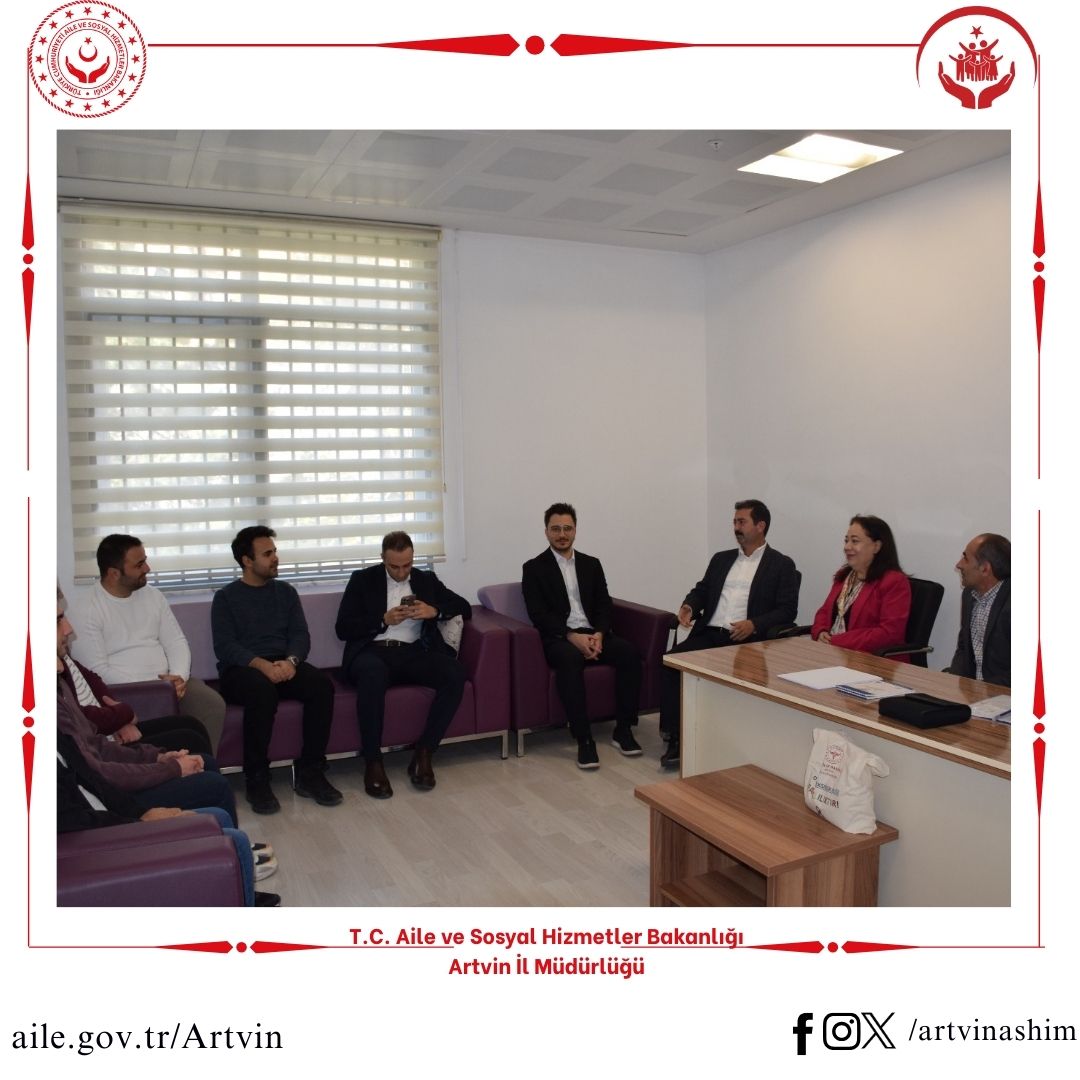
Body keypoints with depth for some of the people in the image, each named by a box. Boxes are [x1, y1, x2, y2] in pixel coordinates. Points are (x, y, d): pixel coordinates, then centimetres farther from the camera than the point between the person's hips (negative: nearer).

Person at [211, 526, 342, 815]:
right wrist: (262, 664, -23)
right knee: (262, 688, -38)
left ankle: (309, 772, -18)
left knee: (322, 683, -27)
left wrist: (291, 661, -15)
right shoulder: (226, 597, 6)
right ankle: (257, 780, -25)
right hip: (242, 669, -3)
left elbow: (301, 634, 8)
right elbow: (224, 646, -6)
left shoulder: (286, 592, 18)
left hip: (284, 665, 4)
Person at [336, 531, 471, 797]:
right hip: (374, 651, -2)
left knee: (455, 674, -28)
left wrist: (434, 611, -6)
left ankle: (423, 753, -19)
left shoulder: (426, 579, 18)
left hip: (414, 652, 3)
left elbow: (464, 608, 13)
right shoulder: (363, 580, 10)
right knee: (373, 674, -40)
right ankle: (373, 762, -28)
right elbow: (343, 628, 3)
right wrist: (384, 620, -10)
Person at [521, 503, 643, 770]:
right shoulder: (534, 568, 4)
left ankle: (623, 730, -13)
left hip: (594, 634, 4)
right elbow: (539, 615, -7)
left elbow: (604, 605, 10)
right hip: (559, 638, -4)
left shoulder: (591, 564, 17)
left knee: (630, 653, -24)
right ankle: (584, 739, -32)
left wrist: (599, 634, -12)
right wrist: (572, 636, -20)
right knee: (570, 659, -38)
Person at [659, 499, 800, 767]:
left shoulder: (781, 565, 8)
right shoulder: (721, 559, 24)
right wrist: (689, 606, -4)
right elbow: (701, 590, 20)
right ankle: (675, 736, -19)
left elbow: (787, 611, -1)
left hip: (746, 640, -4)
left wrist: (754, 624, -19)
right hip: (709, 634, 4)